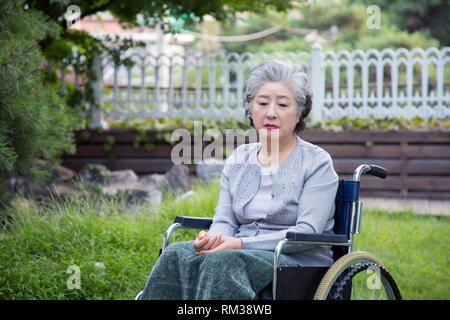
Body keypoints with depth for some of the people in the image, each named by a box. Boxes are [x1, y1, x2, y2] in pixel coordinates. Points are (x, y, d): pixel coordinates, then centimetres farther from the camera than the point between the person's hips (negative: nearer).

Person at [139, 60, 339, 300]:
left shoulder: (317, 162, 0)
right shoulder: (238, 159, 17)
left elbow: (308, 232, -11)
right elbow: (224, 221, 11)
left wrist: (241, 244, -21)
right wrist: (211, 239, -16)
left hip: (299, 263, -5)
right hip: (244, 255, 5)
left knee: (225, 260, -36)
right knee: (176, 254, -26)